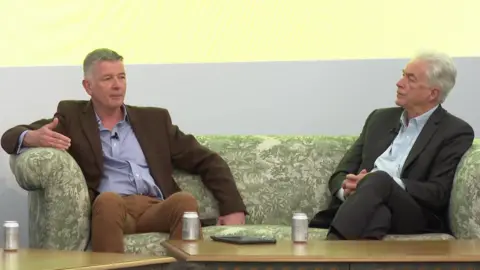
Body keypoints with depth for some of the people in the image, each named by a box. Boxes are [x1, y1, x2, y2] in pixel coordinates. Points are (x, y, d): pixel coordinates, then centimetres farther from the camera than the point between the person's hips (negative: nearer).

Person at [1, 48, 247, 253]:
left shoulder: (153, 119, 23)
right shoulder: (72, 116, 17)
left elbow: (207, 161, 19)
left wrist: (233, 207, 2)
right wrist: (32, 137, -18)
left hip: (155, 209, 2)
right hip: (106, 210, -2)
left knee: (185, 200, -32)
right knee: (108, 199, -37)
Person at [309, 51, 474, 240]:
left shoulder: (456, 132, 7)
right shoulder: (381, 118, 23)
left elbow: (438, 193, -4)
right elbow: (340, 174, 19)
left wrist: (381, 182, -17)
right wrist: (347, 187, -7)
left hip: (415, 217, -4)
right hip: (369, 210, 4)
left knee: (379, 179, -37)